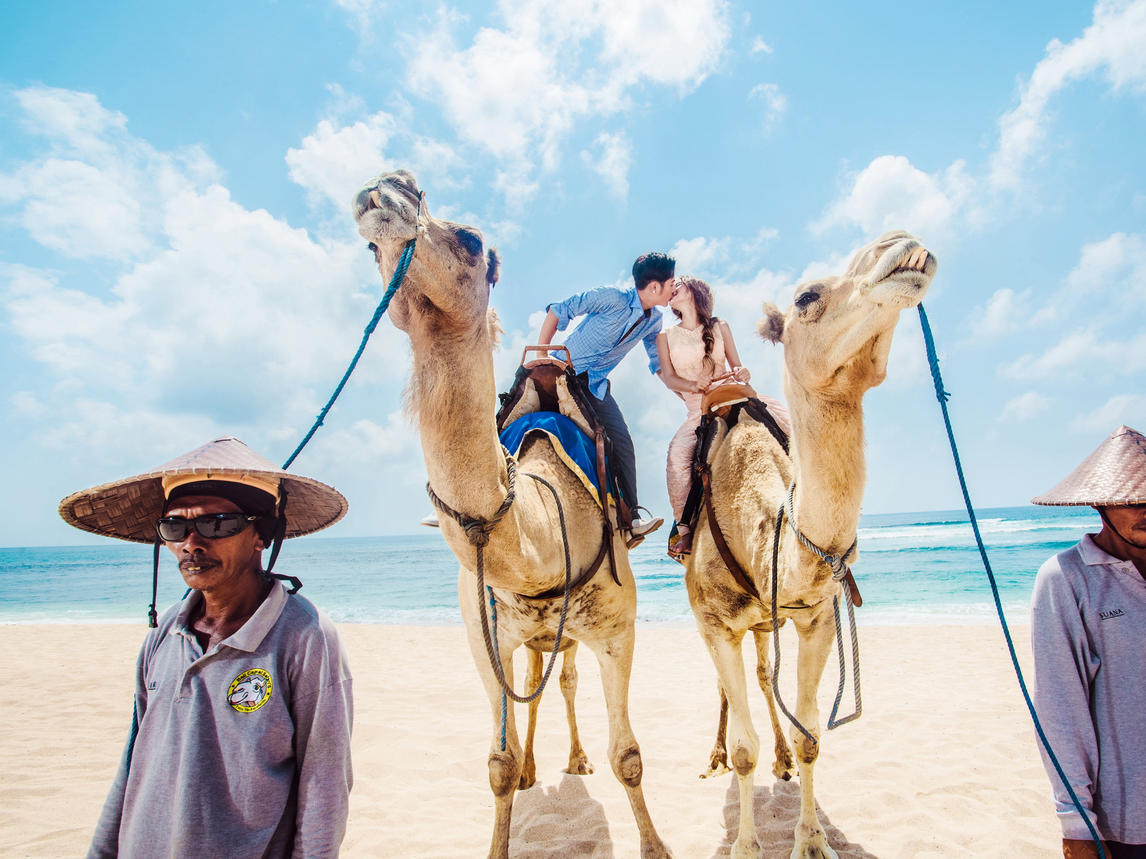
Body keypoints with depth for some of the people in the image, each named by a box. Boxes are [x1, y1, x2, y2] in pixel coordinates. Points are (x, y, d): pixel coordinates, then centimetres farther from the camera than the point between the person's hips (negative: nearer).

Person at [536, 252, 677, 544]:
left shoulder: (653, 321, 4)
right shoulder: (611, 298, -17)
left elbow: (659, 363, 14)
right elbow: (558, 311, -12)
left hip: (597, 386, 6)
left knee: (622, 446, -2)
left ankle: (629, 518, 7)